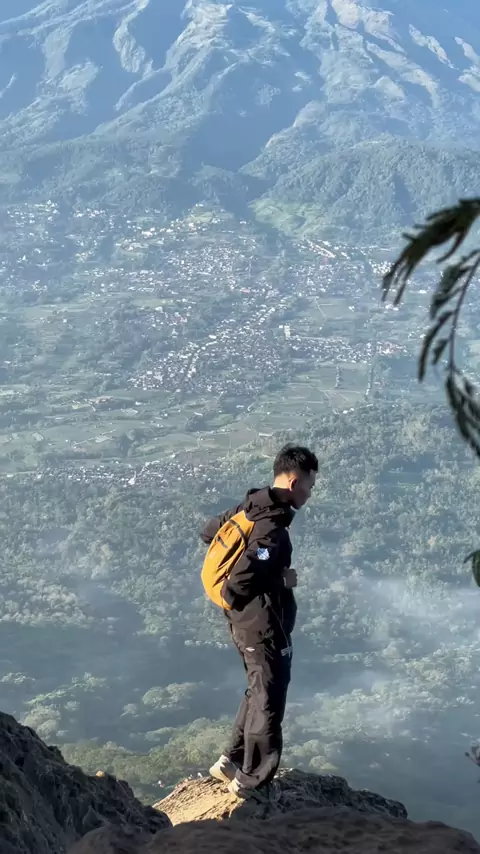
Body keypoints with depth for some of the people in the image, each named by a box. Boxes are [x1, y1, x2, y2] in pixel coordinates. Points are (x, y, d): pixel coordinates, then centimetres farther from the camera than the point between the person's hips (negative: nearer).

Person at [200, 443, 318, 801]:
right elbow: (236, 587, -35)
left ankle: (232, 763, 38)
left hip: (244, 624, 9)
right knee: (268, 705, 8)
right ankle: (252, 783, 22)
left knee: (257, 693, 26)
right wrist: (281, 580, -18)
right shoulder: (273, 532, -30)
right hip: (265, 629, -9)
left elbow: (209, 532, 15)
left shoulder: (251, 507, -2)